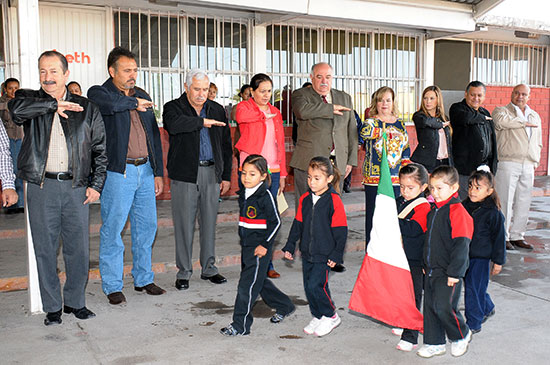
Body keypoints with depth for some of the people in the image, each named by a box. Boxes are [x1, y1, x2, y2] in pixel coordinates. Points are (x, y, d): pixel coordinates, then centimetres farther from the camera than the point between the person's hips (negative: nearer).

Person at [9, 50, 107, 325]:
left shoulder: (86, 108, 9)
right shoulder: (30, 101, 7)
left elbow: (100, 149, 10)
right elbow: (16, 107, -19)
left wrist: (96, 184, 3)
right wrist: (53, 104, -15)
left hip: (76, 187, 1)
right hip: (41, 187, -1)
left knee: (79, 248, 5)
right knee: (45, 249, 6)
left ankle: (75, 302, 23)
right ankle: (52, 307, 20)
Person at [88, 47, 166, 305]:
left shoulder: (143, 96, 15)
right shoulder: (99, 93, -2)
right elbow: (108, 104, -30)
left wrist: (157, 172, 12)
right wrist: (134, 103, -13)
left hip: (145, 170, 6)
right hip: (118, 172, -6)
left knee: (146, 226, 11)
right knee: (112, 229, 0)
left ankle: (143, 279, 25)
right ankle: (112, 286, 12)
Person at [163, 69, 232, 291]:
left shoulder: (217, 110, 14)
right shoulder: (174, 107, 1)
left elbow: (226, 145, 16)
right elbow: (173, 124, -25)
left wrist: (226, 175, 11)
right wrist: (202, 122, -17)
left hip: (211, 173, 4)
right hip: (184, 174, -3)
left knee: (209, 222, 9)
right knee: (184, 224, 1)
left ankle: (208, 268, 22)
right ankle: (184, 272, 13)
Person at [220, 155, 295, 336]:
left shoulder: (265, 196, -15)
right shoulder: (243, 194, 8)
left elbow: (275, 222, -14)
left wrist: (265, 245, -16)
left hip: (259, 248, -8)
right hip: (246, 246, 9)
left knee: (247, 284, -5)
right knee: (259, 281, 18)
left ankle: (240, 324, 5)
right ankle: (284, 306, 37)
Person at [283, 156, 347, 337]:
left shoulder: (334, 201, -13)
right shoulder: (305, 199, 5)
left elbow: (340, 230, -10)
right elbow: (298, 224, 14)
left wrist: (336, 254, -11)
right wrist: (290, 246, 13)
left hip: (324, 254, -6)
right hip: (307, 252, 6)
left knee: (315, 285, -10)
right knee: (309, 287, 10)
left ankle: (331, 316, 12)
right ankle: (318, 317, 29)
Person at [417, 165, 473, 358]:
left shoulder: (457, 211, -15)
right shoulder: (433, 210, 11)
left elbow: (461, 244, -19)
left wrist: (454, 272, -20)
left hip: (448, 272, -8)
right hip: (431, 270, 8)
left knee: (443, 306, -10)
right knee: (430, 306, 11)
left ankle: (461, 335, 16)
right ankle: (435, 343, 25)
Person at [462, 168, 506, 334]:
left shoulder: (493, 213, -13)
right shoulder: (464, 206, 3)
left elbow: (499, 238, -7)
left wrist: (498, 261, -4)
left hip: (481, 258, -6)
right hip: (463, 256, 6)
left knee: (474, 289, -2)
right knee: (470, 287, 17)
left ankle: (473, 324, 12)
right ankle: (488, 309, 42)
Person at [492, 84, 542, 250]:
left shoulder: (535, 116, 23)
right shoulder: (501, 110, 6)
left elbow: (538, 142, 27)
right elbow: (502, 121, -20)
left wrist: (535, 161, 13)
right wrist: (525, 123, -9)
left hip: (528, 166, 5)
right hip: (507, 163, -5)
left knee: (523, 203, 6)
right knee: (505, 201, -6)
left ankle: (517, 236, 16)